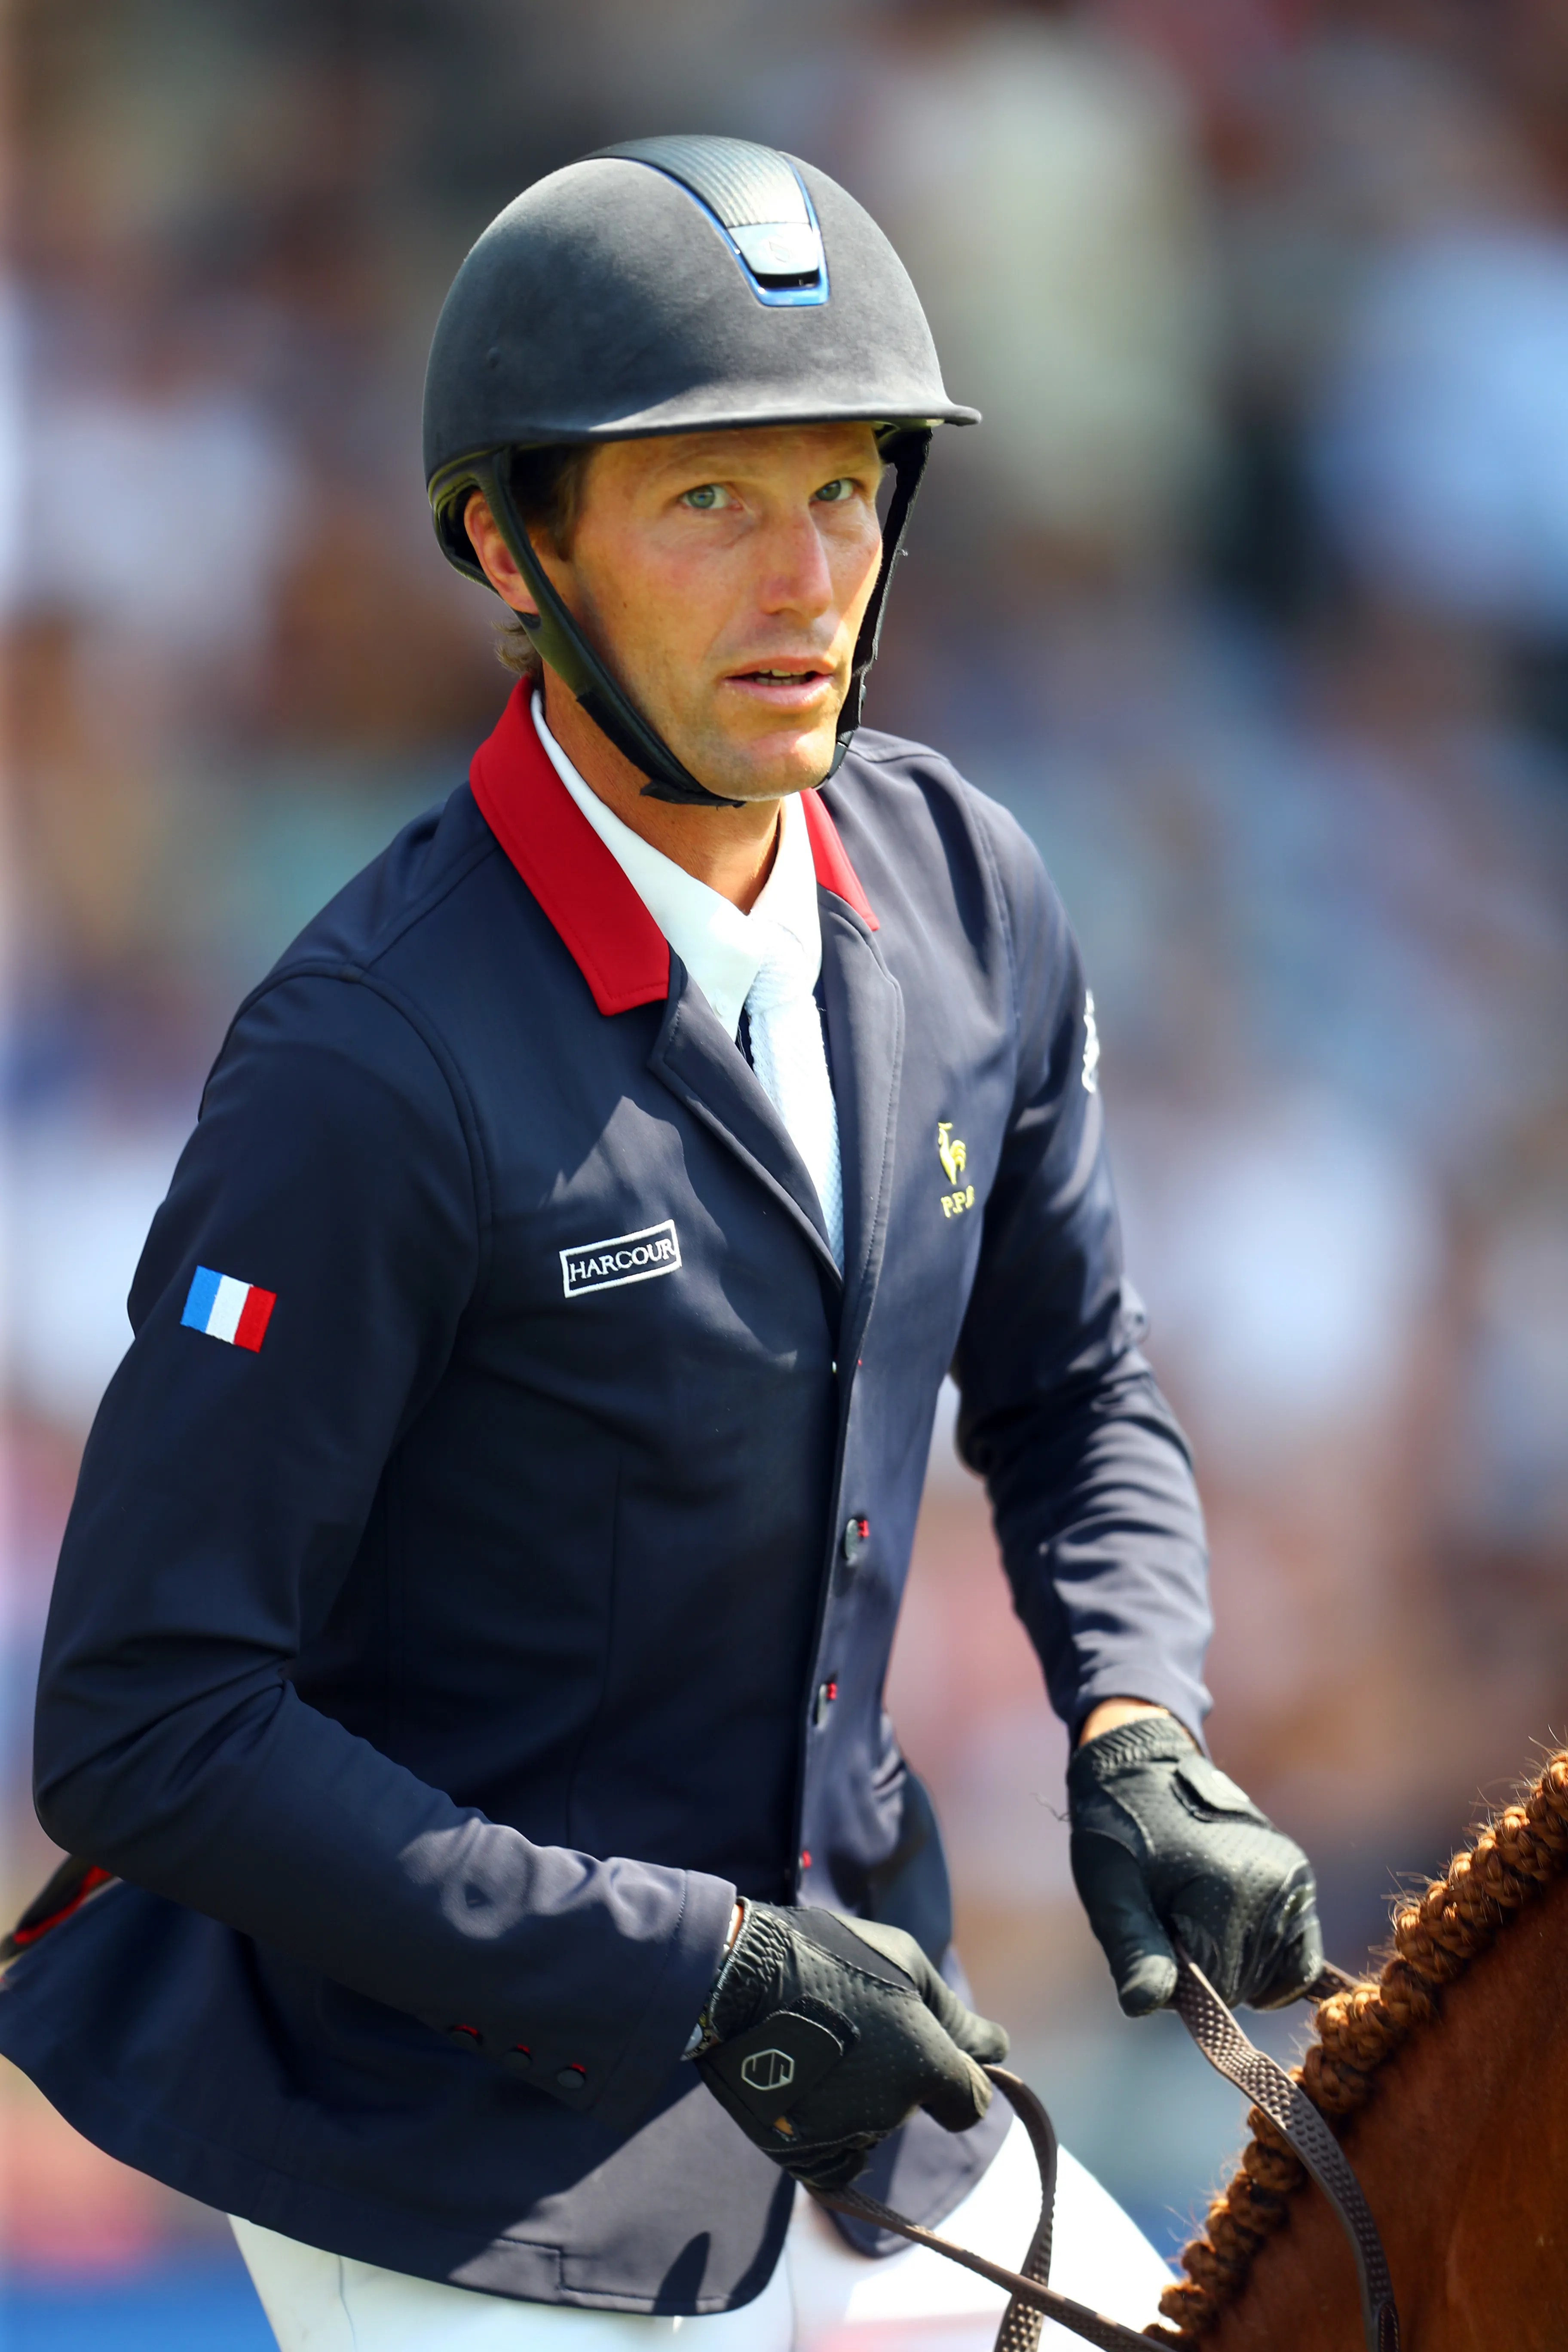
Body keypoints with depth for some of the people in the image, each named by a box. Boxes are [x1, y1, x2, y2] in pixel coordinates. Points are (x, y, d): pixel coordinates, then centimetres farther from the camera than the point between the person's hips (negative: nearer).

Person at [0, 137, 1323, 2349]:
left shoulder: (962, 888, -1)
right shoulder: (370, 1067, -23)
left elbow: (1074, 1392, 14)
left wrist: (1137, 1738, -5)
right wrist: (694, 1971, -24)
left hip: (841, 2078, 7)